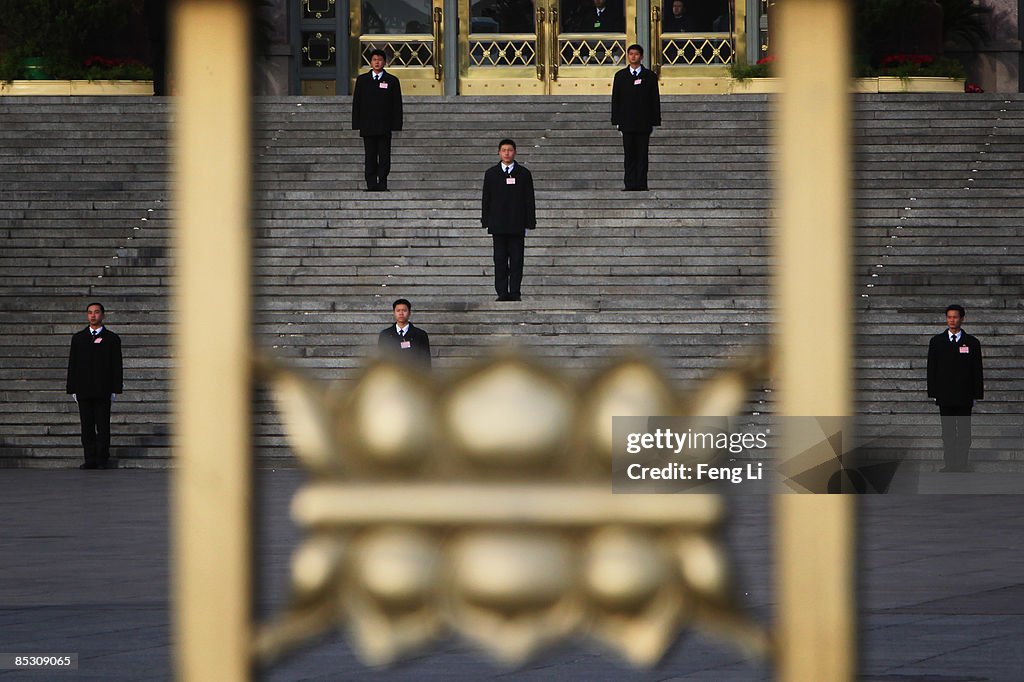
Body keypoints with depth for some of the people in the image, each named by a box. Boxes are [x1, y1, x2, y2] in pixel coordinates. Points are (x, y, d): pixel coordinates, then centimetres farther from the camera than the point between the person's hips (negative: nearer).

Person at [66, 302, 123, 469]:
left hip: (103, 391, -2)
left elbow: (116, 366, 4)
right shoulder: (78, 338, 13)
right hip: (83, 391, 2)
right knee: (87, 427, 1)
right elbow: (72, 364, 12)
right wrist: (72, 388, 5)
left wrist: (115, 388, -4)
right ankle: (90, 460, 4)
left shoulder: (111, 339, 6)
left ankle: (103, 459, 1)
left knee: (103, 427, -3)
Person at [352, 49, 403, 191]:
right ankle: (371, 185, 1)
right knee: (370, 157, 0)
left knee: (384, 157, -1)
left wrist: (396, 125, -3)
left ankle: (382, 184, 4)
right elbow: (356, 103, 8)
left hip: (385, 127, -1)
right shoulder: (362, 80, 9)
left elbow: (397, 105, 5)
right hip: (367, 125, 1)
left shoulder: (392, 81, 6)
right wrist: (356, 125, 0)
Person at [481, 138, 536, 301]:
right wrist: (486, 222, 2)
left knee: (516, 260, -1)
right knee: (500, 260, 0)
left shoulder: (523, 173, 5)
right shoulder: (491, 174, 8)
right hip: (498, 225, 1)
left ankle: (515, 293, 2)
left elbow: (529, 200, 5)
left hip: (517, 225, -1)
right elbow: (486, 200, 9)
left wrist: (529, 223, -1)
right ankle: (502, 293, 3)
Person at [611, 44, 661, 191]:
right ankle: (629, 184, 0)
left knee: (642, 154, -1)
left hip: (644, 122, -1)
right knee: (629, 154, 0)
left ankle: (641, 183, 1)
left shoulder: (650, 76, 5)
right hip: (627, 122, 1)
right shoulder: (620, 76, 9)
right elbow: (615, 100, 8)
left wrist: (655, 121, -2)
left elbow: (655, 100, 5)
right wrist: (616, 120, 0)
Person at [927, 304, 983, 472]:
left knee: (964, 432, 2)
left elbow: (977, 371, 4)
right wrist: (933, 393, 0)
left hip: (964, 396, -1)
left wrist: (976, 394, 0)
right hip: (945, 396, 1)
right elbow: (931, 369, 6)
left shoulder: (972, 343, 3)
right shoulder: (936, 342, 6)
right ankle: (949, 463, 9)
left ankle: (963, 463, 8)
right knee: (947, 432, 4)